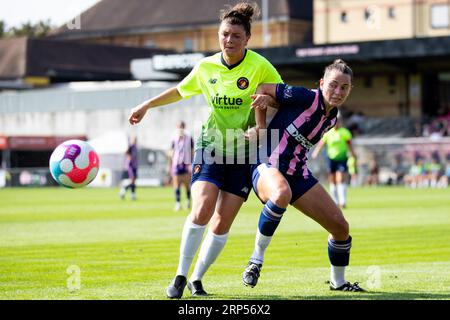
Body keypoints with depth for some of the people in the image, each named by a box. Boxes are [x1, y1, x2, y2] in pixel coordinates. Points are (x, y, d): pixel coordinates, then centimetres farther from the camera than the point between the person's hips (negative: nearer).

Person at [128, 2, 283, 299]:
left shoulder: (260, 66, -10)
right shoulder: (206, 67, 0)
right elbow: (180, 90, 19)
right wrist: (146, 106, 22)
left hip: (244, 152, -1)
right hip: (211, 144, 1)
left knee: (222, 222, -2)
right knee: (202, 210, -18)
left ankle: (197, 278, 13)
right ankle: (180, 275, -6)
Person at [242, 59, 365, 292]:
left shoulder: (332, 118, 8)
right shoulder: (307, 98, -16)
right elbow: (262, 89, -8)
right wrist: (261, 128, -11)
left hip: (298, 174, 8)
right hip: (268, 166, -8)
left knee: (340, 226, 4)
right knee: (282, 193, -44)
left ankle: (338, 281, 30)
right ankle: (257, 259, -27)